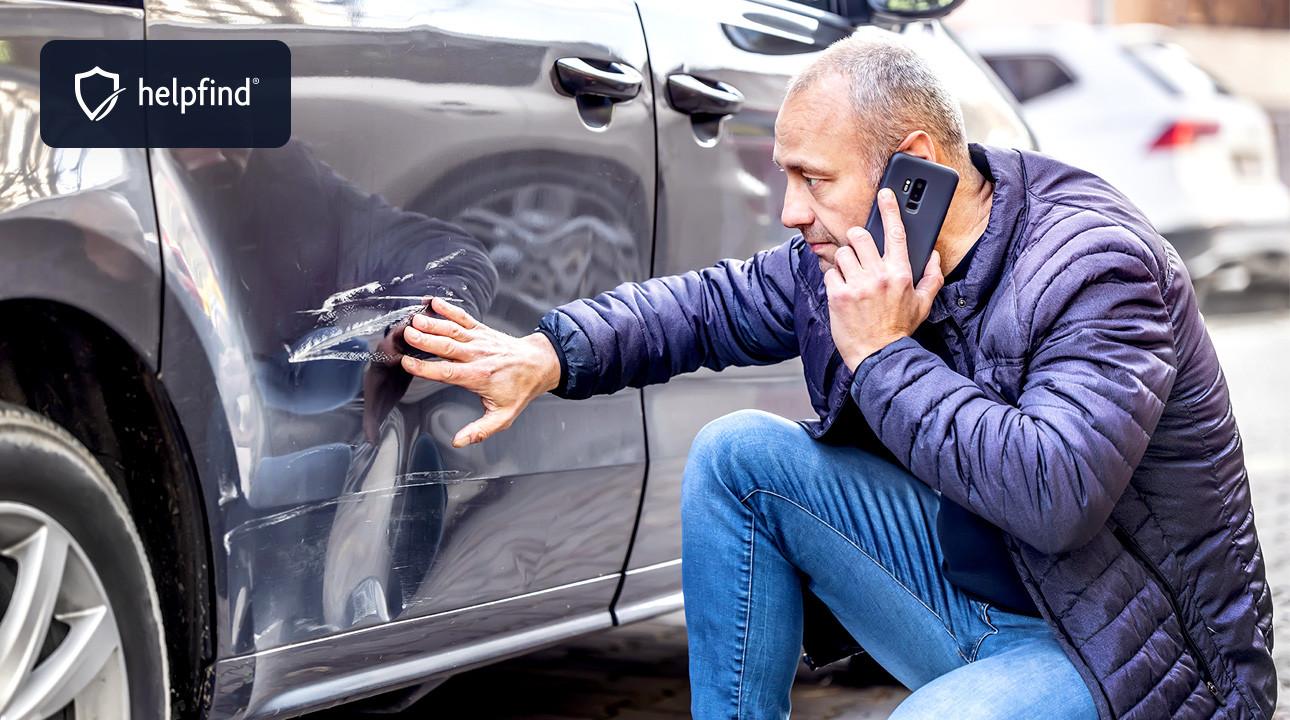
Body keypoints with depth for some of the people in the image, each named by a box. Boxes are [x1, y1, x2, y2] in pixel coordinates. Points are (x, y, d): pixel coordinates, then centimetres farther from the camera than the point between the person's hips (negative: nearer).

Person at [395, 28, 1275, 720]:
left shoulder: (1099, 269, -23)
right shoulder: (856, 256, -1)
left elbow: (1053, 495, -35)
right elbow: (713, 304, 12)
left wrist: (883, 355, -28)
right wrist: (548, 355, -4)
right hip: (972, 592, 8)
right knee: (738, 454, -1)